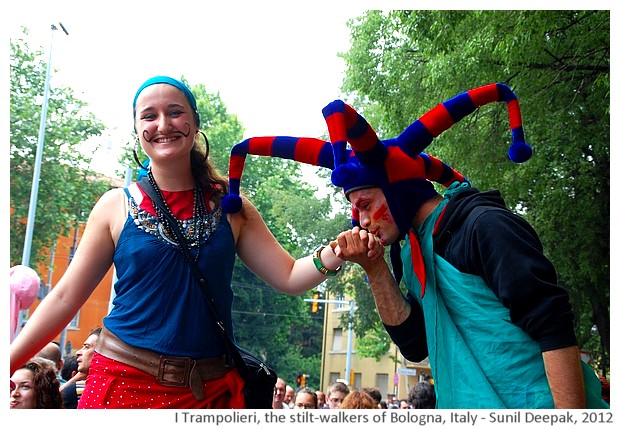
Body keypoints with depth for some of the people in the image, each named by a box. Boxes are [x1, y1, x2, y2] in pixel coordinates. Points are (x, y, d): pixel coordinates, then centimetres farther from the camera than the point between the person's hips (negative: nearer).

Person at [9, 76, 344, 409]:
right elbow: (65, 297, 1)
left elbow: (288, 277, 0)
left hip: (211, 390, 1)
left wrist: (336, 251, -18)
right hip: (126, 381, -1)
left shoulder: (229, 206, 1)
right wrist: (10, 362, -5)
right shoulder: (116, 206, -2)